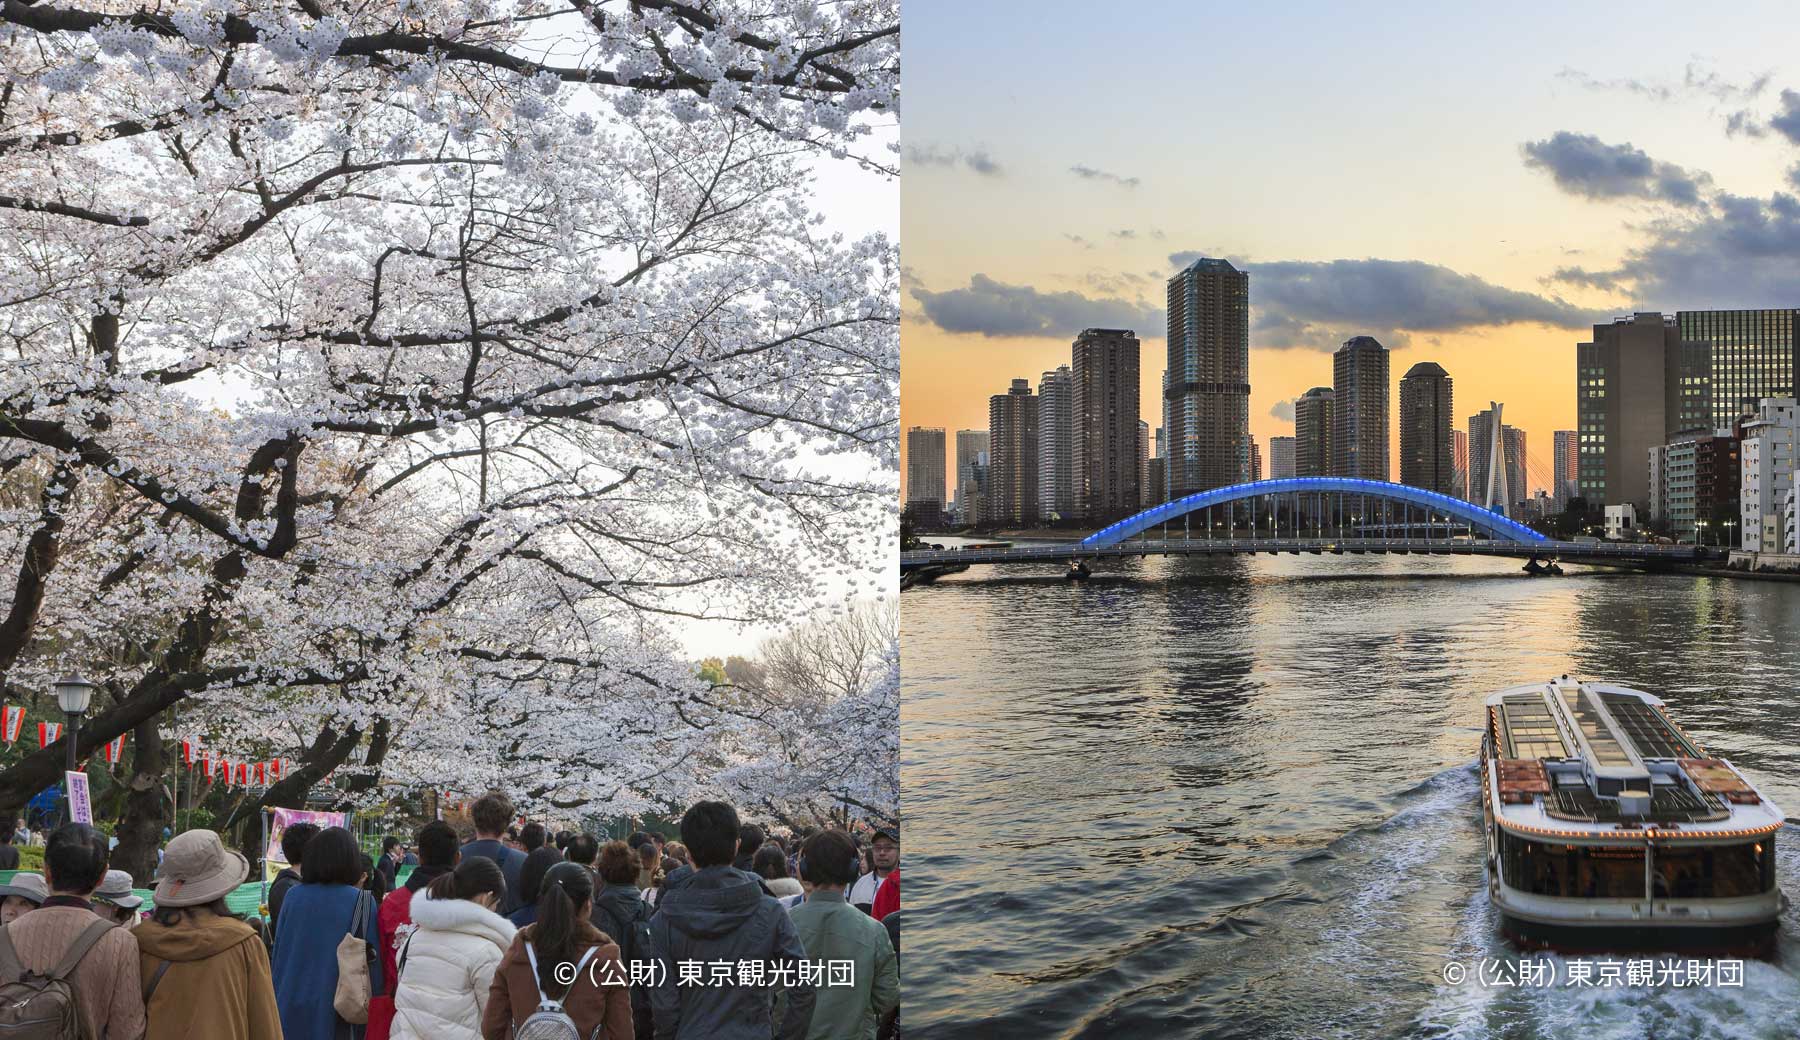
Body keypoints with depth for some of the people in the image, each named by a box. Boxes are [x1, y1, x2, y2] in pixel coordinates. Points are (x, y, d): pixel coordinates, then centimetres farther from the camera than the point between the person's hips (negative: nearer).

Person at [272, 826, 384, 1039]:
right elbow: (372, 960, -9)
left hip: (293, 1009, 3)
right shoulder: (362, 902, -12)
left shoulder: (293, 896, -2)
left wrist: (279, 1003, 18)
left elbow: (279, 954, 6)